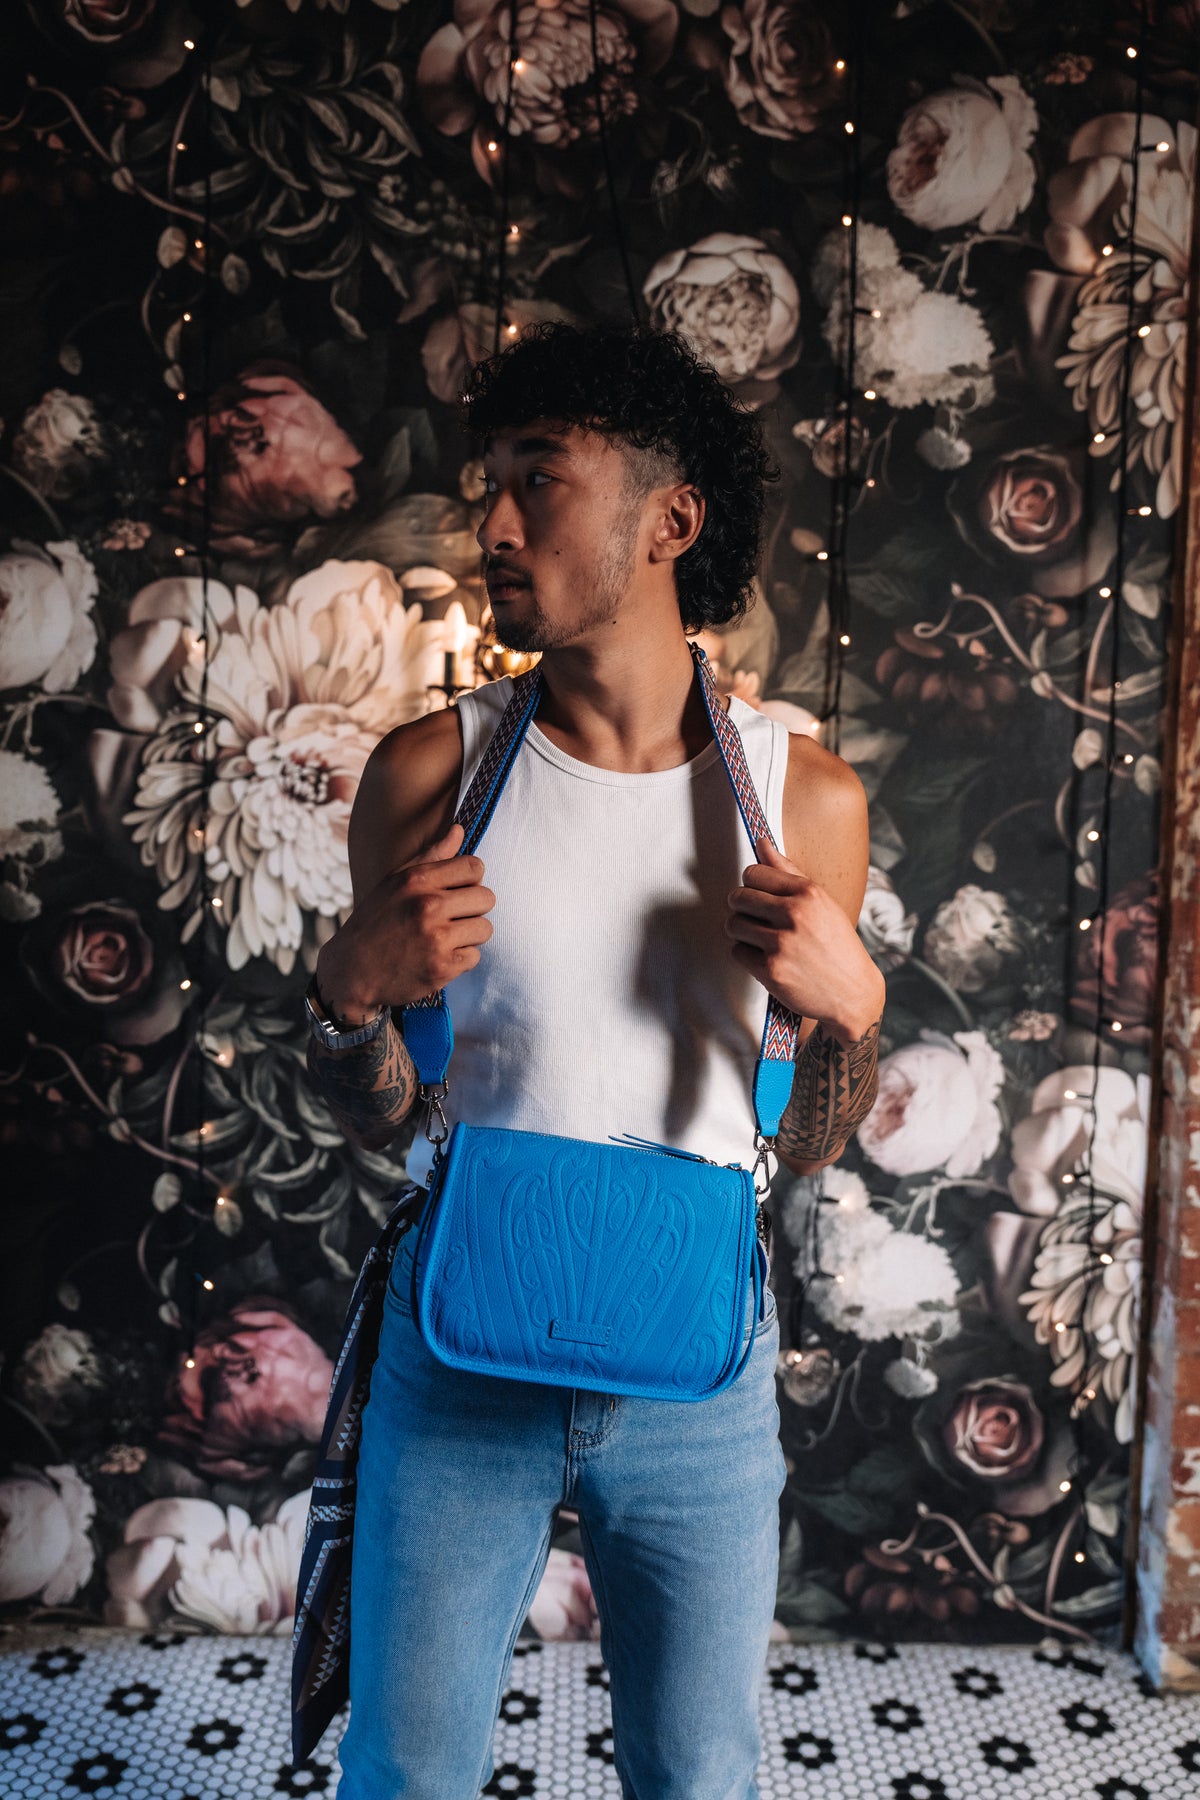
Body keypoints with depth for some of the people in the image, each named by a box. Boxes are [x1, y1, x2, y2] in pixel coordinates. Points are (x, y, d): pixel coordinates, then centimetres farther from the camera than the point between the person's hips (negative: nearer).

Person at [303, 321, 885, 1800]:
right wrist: (352, 998, -18)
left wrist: (851, 1009, -16)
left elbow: (804, 1149, 3)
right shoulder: (432, 768, -7)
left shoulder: (806, 794, -5)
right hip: (464, 1347, 0)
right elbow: (378, 1129, 1)